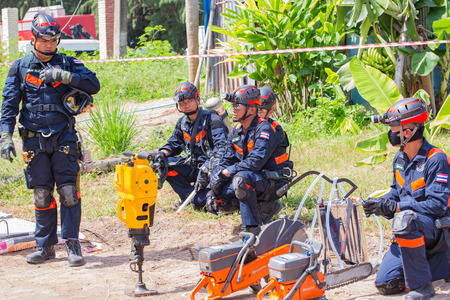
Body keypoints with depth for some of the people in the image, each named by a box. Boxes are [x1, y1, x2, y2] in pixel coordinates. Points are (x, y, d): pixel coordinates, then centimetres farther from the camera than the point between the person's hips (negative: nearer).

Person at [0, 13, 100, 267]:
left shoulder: (67, 64, 5)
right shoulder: (20, 67, 7)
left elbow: (94, 85, -8)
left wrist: (63, 76, -18)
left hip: (64, 136, -1)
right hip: (34, 139, 1)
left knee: (69, 191, -8)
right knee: (42, 195, 5)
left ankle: (72, 244, -1)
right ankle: (46, 246, 16)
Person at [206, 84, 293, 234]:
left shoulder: (264, 129, -18)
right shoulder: (235, 132, 7)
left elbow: (255, 162, -27)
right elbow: (227, 159, 5)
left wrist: (225, 172, -25)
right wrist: (214, 187, -9)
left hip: (272, 179, -9)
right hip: (253, 176, 9)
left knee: (241, 178, -37)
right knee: (217, 200, -6)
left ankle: (252, 226, -27)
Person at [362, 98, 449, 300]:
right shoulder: (399, 158, 6)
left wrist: (395, 207, -27)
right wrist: (380, 203, -4)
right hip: (411, 231, 8)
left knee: (404, 220, -40)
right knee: (385, 284, -2)